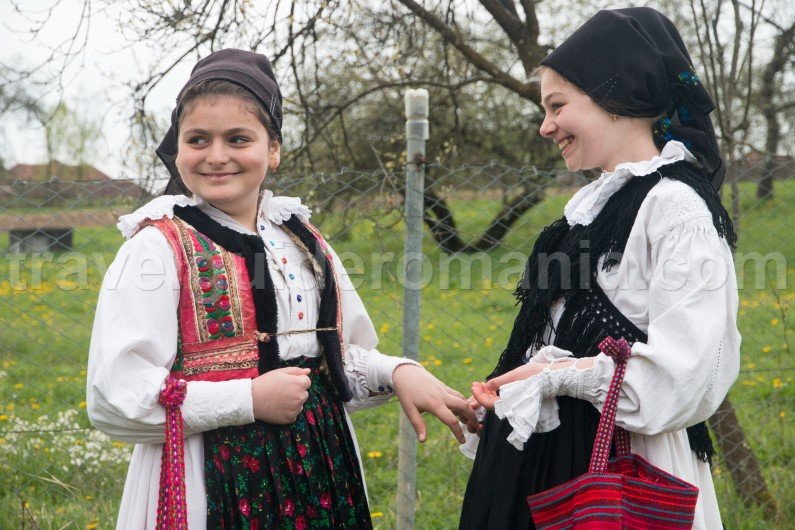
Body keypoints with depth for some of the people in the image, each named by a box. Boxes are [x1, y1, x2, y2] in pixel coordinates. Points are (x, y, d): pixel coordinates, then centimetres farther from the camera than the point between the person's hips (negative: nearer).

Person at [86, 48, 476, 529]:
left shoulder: (304, 241, 10)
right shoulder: (158, 248, -10)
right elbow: (115, 400, -17)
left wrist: (397, 372, -1)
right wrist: (249, 399, -19)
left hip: (319, 475, 6)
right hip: (211, 488, -5)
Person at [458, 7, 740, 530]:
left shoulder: (676, 207, -14)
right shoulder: (596, 201, 13)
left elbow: (680, 373, -23)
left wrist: (552, 375, -15)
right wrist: (506, 389, 3)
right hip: (545, 453, 8)